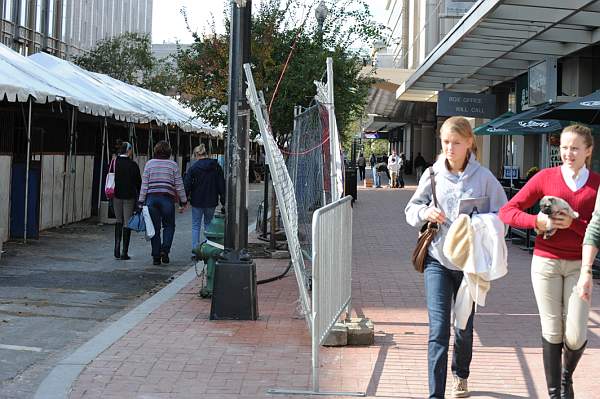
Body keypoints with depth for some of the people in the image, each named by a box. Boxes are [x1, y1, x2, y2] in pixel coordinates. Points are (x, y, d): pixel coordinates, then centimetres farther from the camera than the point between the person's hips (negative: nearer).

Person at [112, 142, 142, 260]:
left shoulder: (114, 163, 0)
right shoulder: (132, 165, -11)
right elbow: (138, 181, -6)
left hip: (116, 196, 3)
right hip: (129, 197, -3)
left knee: (119, 221, 18)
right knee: (127, 223, 2)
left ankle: (117, 246, 4)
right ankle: (124, 252, 1)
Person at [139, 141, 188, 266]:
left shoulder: (149, 163, 4)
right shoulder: (173, 165, 2)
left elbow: (144, 184, 2)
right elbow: (179, 185, 3)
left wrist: (141, 201, 6)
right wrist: (183, 202, 11)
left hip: (151, 198, 1)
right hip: (167, 198, -1)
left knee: (154, 228, 7)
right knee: (169, 225, 14)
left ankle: (156, 256, 8)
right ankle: (165, 250, -5)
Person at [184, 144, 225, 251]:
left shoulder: (194, 167, -8)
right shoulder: (216, 167, 1)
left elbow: (187, 185, -8)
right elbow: (221, 185, 4)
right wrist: (223, 200, 9)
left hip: (197, 202, -3)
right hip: (211, 202, 3)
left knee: (196, 226, 6)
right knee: (208, 225, 16)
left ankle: (195, 249, 0)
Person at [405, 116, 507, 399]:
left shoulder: (483, 177, -4)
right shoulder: (433, 174, 1)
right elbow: (410, 211, 10)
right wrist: (425, 212, -12)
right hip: (437, 261, 0)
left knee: (464, 328, 15)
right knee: (438, 330, -9)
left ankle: (460, 375, 42)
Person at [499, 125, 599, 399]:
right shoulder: (546, 177, -1)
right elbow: (507, 211, -3)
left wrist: (573, 223, -19)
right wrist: (537, 222, -19)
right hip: (546, 261, 0)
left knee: (574, 336, -2)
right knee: (552, 332, 5)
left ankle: (567, 377, 30)